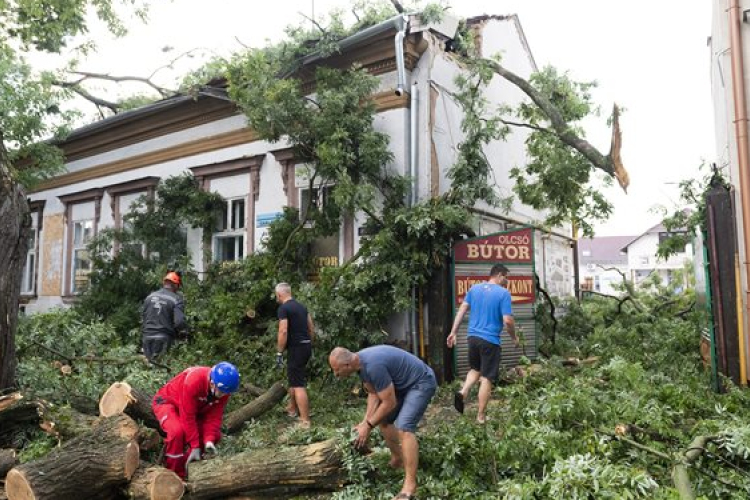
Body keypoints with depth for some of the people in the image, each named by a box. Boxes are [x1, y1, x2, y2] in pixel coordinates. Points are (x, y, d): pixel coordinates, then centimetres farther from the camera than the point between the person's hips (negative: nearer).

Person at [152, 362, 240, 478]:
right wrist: (195, 446, -29)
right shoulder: (193, 381, -40)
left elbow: (214, 416, -14)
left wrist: (209, 440, -27)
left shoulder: (223, 389, -20)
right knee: (177, 431, -34)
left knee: (215, 435, -7)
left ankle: (186, 464, 5)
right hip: (167, 402, -6)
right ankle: (173, 474, -15)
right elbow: (188, 417, -34)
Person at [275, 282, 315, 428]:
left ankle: (305, 421, -10)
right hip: (306, 346, 9)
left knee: (298, 385, -8)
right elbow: (312, 328, 16)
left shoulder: (283, 308, -11)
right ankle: (292, 409, 41)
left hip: (296, 348, -9)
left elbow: (283, 331, -19)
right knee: (294, 378, 26)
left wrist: (279, 352, -13)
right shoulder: (301, 306, 14)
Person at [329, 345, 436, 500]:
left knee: (404, 427, -22)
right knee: (383, 419, 15)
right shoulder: (361, 362, -4)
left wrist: (369, 425, -14)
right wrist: (366, 421, -5)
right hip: (403, 383, 10)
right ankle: (397, 460, 30)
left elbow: (389, 403, -24)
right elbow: (373, 394, 6)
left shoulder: (373, 365, -33)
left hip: (421, 383, -10)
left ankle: (410, 486, -19)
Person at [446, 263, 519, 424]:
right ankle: (481, 416, 11)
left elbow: (461, 310, 7)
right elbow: (507, 321, -14)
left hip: (472, 337, 5)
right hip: (490, 340, -5)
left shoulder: (474, 288, 7)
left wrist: (453, 332, 11)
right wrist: (514, 338, 4)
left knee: (475, 369, 25)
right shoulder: (503, 293, -10)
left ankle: (463, 391, 1)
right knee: (487, 378, 5)